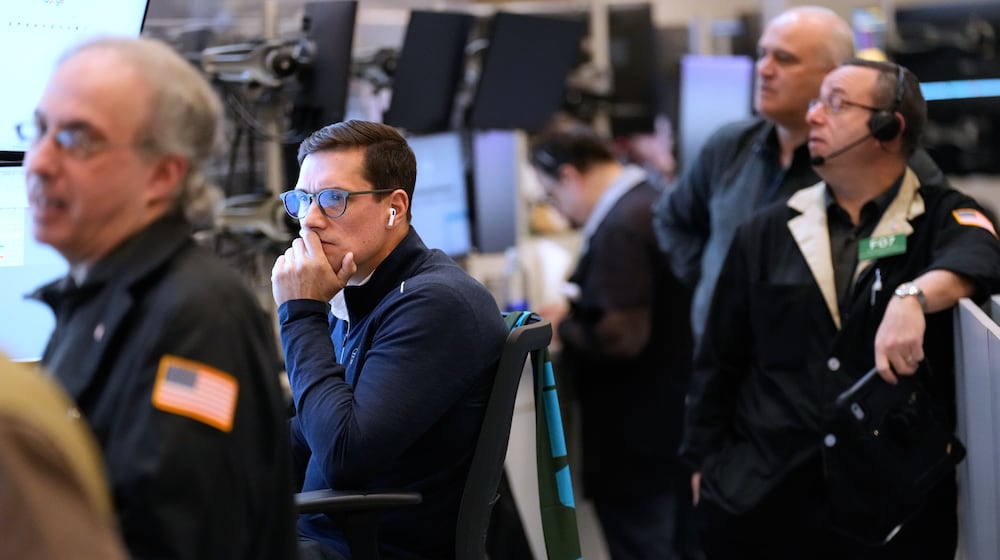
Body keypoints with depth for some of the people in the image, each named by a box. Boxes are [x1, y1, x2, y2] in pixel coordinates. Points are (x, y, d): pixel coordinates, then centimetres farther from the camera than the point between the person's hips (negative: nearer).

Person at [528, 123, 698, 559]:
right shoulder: (652, 202, 8)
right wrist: (577, 311, 11)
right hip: (673, 416, 10)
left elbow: (621, 337, -27)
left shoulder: (620, 226, -22)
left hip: (637, 433, -10)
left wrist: (563, 326, -9)